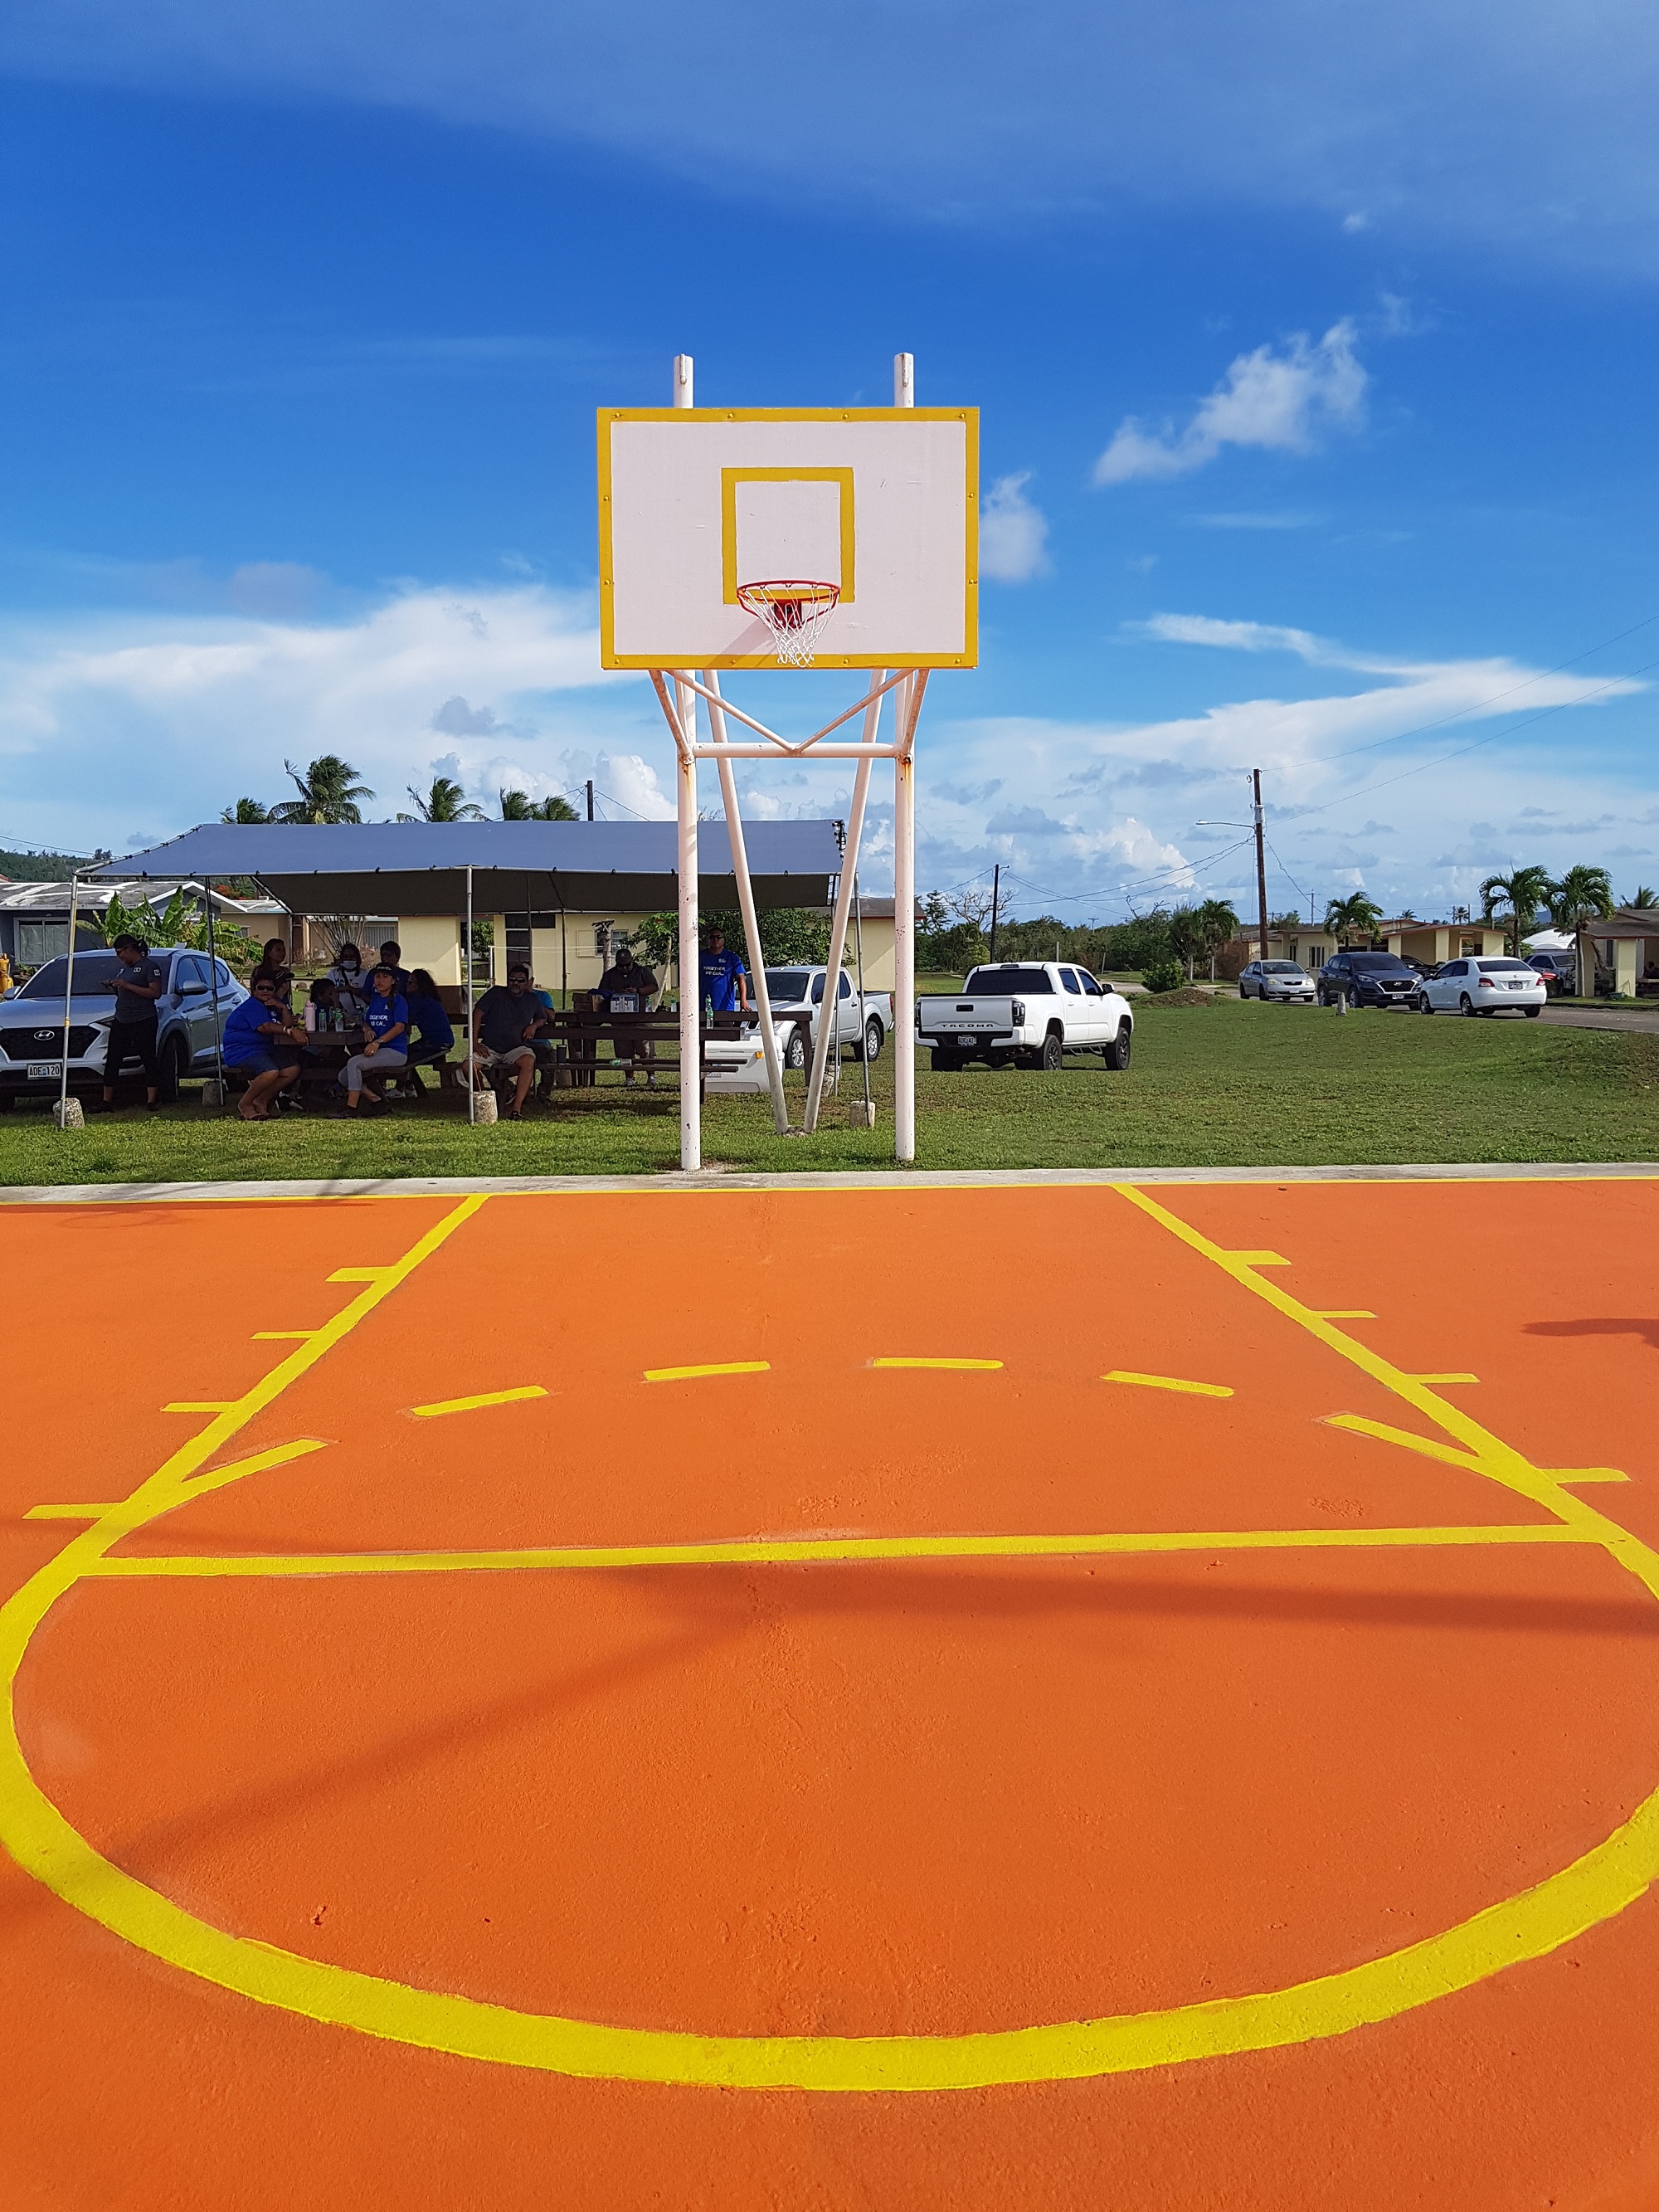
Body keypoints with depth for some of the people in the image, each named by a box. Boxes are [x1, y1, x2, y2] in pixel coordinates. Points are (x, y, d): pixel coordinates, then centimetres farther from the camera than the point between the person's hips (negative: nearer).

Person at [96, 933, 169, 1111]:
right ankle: (107, 1101, 10)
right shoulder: (122, 968, 20)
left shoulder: (150, 966, -6)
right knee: (112, 1061, 6)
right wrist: (113, 988, 6)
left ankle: (151, 1102, -2)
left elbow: (156, 993, -16)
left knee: (149, 1061, -4)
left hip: (144, 1021, -8)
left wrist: (127, 986, -18)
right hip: (120, 1021, 8)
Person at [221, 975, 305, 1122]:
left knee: (293, 1070, -7)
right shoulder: (252, 1005, -8)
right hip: (241, 1052, -10)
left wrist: (283, 1008, -7)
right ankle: (245, 1104, -14)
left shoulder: (272, 1006, 22)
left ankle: (261, 1101, -1)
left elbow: (288, 1024, 11)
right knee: (271, 1072, -34)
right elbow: (264, 1027, -25)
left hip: (263, 1051, 10)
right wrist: (290, 1031, -35)